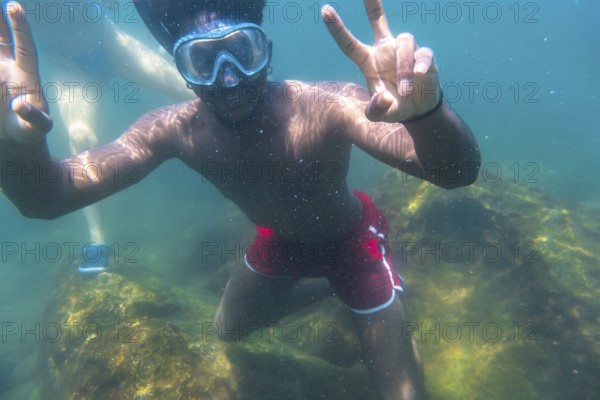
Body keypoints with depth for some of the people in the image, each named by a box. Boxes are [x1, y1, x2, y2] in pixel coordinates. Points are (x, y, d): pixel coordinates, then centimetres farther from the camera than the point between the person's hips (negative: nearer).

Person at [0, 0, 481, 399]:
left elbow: (458, 173, -48)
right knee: (229, 328, 22)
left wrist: (426, 110, -72)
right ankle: (306, 286, 46)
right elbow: (47, 199, -27)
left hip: (351, 237, -3)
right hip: (279, 239, 4)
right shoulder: (176, 128, -24)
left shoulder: (325, 107, -37)